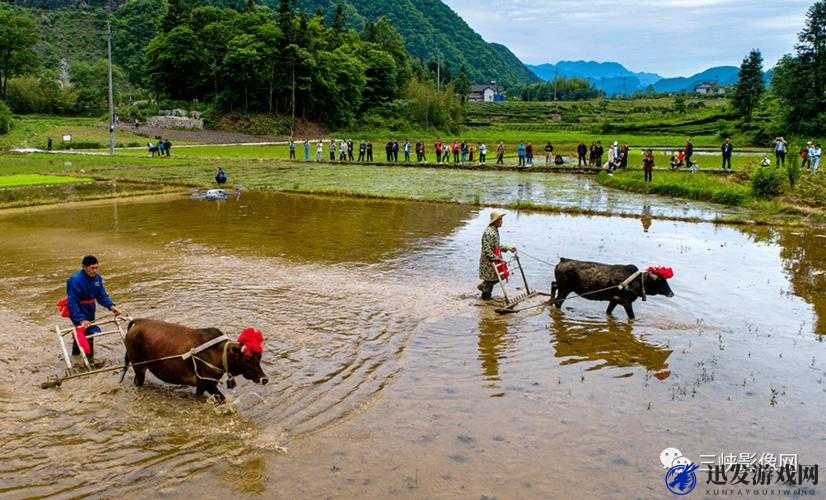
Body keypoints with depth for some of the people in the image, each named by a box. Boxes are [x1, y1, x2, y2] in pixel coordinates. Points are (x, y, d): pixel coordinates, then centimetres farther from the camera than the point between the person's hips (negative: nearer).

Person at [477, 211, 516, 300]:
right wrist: (497, 258, -26)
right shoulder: (489, 233, -26)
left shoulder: (495, 230, 7)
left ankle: (483, 286, 35)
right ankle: (486, 296, 26)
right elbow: (487, 250, -29)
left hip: (494, 259, 9)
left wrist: (508, 248, 10)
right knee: (491, 279, 7)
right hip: (489, 261, -9)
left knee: (497, 277, 16)